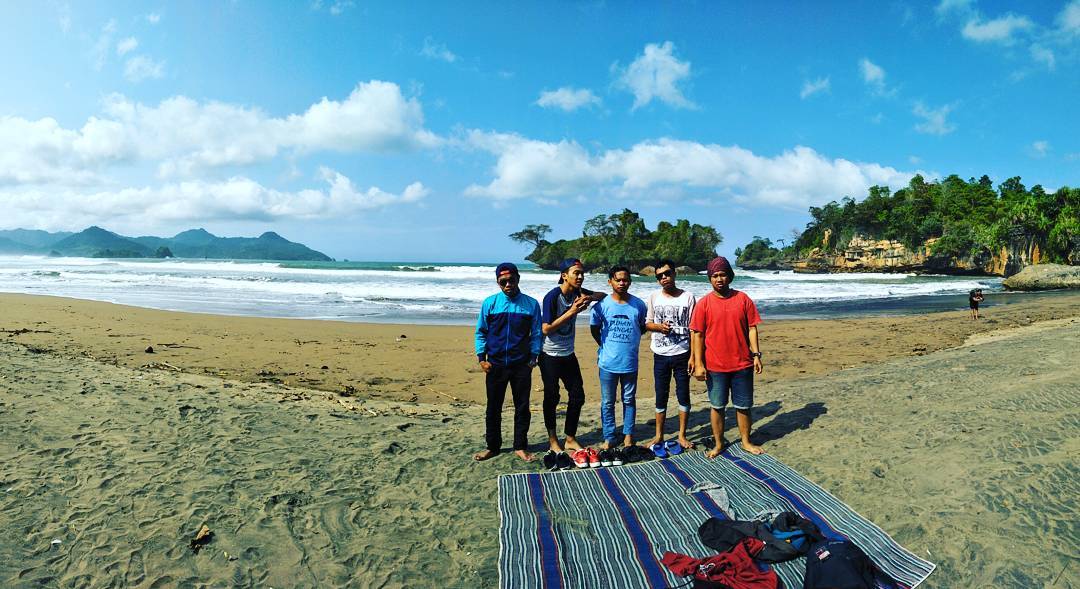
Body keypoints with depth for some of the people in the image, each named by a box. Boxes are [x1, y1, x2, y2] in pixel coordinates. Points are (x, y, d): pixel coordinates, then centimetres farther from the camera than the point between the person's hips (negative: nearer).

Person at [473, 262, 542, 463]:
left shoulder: (531, 304, 0)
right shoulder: (490, 303, 0)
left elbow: (536, 334, 5)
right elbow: (481, 332, 5)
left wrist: (533, 357, -3)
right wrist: (481, 357, -1)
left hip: (522, 365, 0)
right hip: (495, 364, 0)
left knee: (522, 407, 8)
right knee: (493, 407, 9)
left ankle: (520, 447, 22)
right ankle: (493, 446, 24)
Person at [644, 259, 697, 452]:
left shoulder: (688, 297, -2)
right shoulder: (654, 297, 3)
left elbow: (693, 329, -2)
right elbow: (647, 323, 10)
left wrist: (693, 356, -6)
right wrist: (659, 327, -12)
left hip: (682, 354, -1)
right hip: (660, 355, 2)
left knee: (683, 395, 6)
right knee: (661, 396, 9)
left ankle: (682, 435, 20)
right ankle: (659, 436, 20)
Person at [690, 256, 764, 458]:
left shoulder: (742, 299, 0)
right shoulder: (704, 303, -5)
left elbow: (751, 328, 4)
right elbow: (697, 335, -5)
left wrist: (756, 354, -2)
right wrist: (698, 364, -9)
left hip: (742, 364, 1)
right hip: (715, 366, -1)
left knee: (744, 406, 13)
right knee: (717, 406, 11)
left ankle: (746, 442, 29)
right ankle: (719, 444, 24)